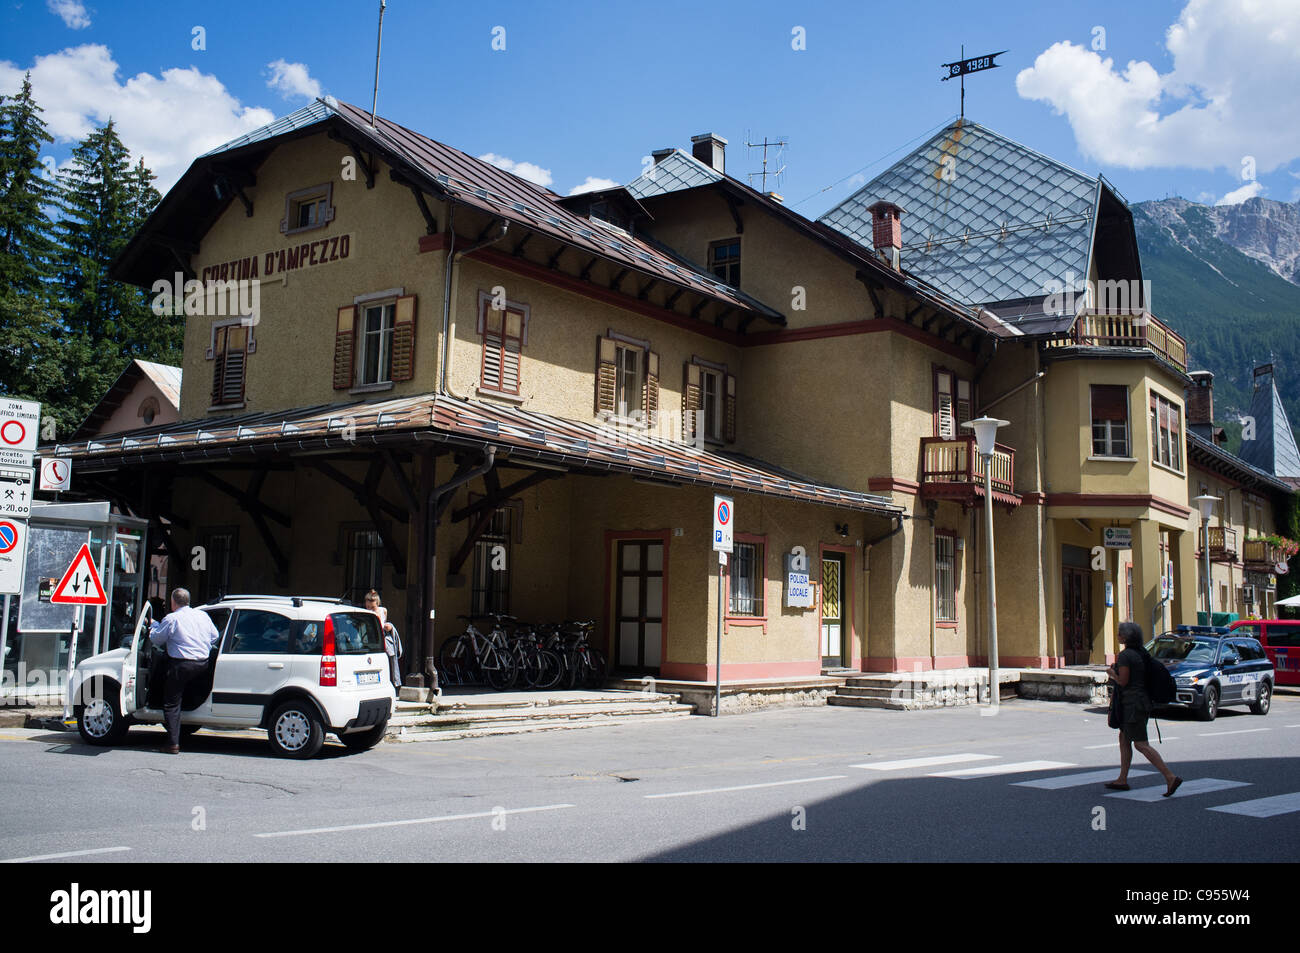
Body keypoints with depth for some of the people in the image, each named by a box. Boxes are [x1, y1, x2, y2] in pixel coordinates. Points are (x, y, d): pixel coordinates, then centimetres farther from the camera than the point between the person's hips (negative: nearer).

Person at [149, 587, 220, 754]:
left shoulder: (171, 619, -7)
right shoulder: (203, 615, 11)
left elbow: (156, 639, 2)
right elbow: (215, 636, 18)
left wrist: (154, 625, 21)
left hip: (181, 665, -6)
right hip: (203, 664, 6)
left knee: (171, 703, 0)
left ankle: (173, 744, -5)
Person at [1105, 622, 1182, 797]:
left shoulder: (1125, 655, -15)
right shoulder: (1141, 653, 11)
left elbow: (1123, 681, -17)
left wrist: (1111, 672, 2)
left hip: (1133, 702, -10)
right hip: (1143, 701, 10)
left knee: (1141, 745, -8)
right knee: (1123, 739, 17)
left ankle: (1171, 777, -15)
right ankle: (1122, 780, 21)